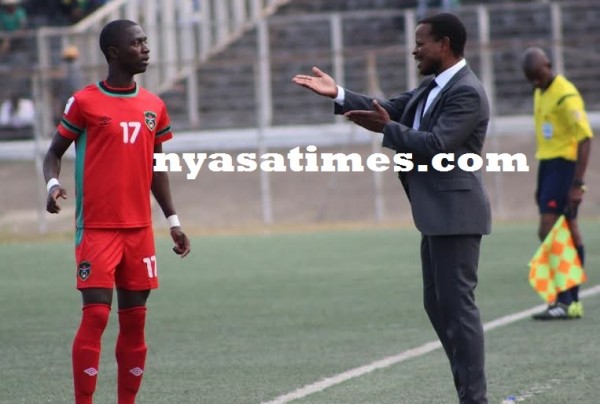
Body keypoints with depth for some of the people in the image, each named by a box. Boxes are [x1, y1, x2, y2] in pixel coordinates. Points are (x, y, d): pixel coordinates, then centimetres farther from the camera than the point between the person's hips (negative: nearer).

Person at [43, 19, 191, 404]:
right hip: (97, 228, -5)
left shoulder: (154, 106, 10)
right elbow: (55, 152, 3)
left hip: (139, 228, 5)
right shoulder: (85, 102, -5)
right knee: (96, 316, -11)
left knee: (134, 320, 6)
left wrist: (173, 221, 16)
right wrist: (53, 184, -18)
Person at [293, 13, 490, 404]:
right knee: (438, 305, 14)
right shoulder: (434, 86, 15)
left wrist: (385, 129, -15)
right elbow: (389, 109, 14)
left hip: (454, 214, -11)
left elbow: (436, 145, -24)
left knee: (457, 305, -9)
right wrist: (339, 95, 3)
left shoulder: (467, 93, -16)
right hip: (438, 215, 11)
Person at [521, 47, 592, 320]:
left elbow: (585, 138, -17)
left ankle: (565, 301, -13)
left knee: (548, 232, -13)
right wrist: (541, 185, 22)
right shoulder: (540, 94, 15)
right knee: (569, 234, 8)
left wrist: (577, 184, -21)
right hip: (547, 166, 9)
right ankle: (572, 302, 9)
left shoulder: (566, 95, -14)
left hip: (564, 166, -9)